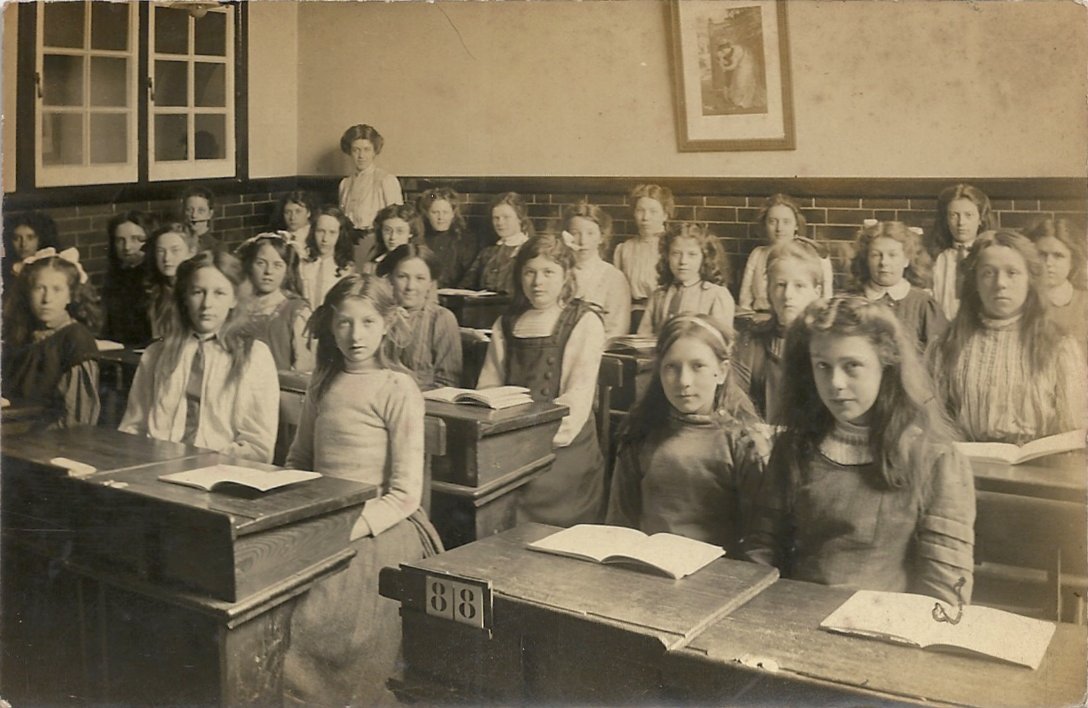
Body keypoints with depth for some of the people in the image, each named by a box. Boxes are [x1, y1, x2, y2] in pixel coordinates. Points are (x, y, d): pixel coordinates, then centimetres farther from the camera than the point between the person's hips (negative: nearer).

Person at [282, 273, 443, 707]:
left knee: (303, 621, -25)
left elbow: (404, 496, -9)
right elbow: (298, 461, 21)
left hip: (379, 526, -5)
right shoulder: (324, 381, 12)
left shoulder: (398, 390, -6)